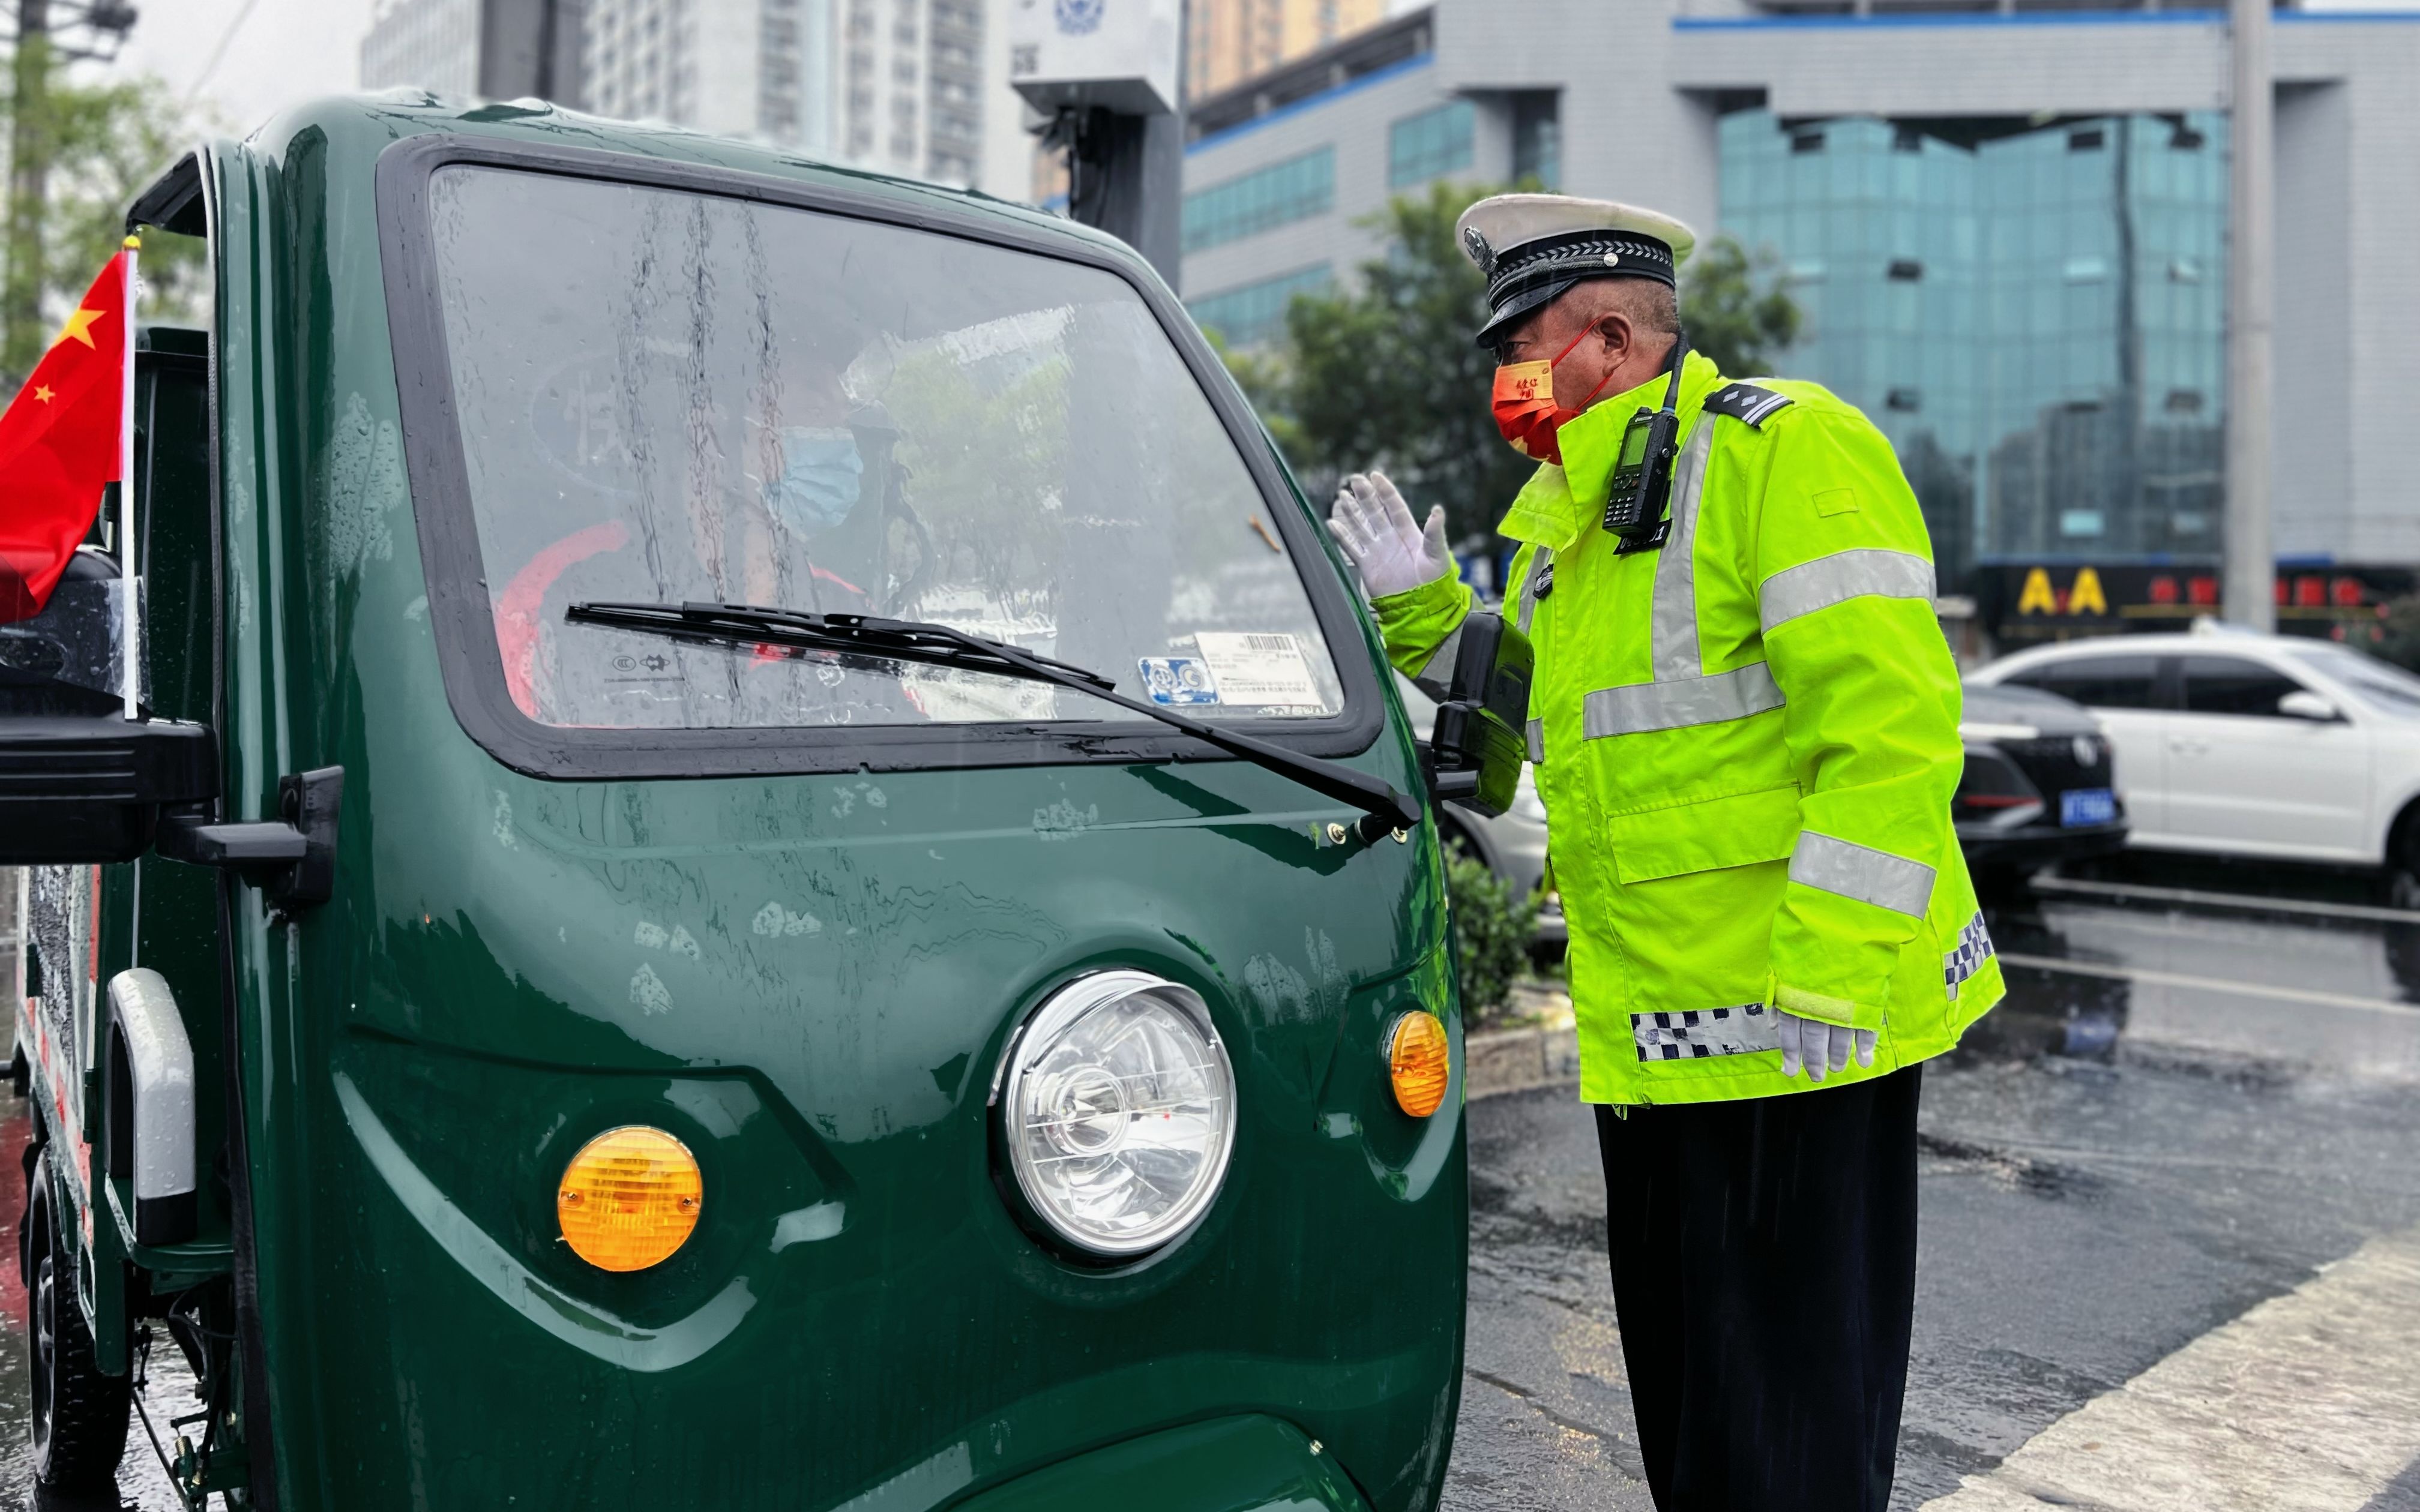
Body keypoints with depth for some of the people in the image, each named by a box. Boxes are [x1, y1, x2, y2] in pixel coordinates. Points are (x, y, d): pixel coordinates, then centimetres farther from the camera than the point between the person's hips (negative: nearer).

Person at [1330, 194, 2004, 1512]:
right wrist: (1420, 609, 8)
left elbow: (1892, 728, -21)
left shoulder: (1785, 452, -13)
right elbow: (1543, 721, 22)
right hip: (1651, 1035, 9)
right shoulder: (1574, 516, 15)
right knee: (1678, 1383, 20)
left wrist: (1823, 980, -25)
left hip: (1797, 1029, -9)